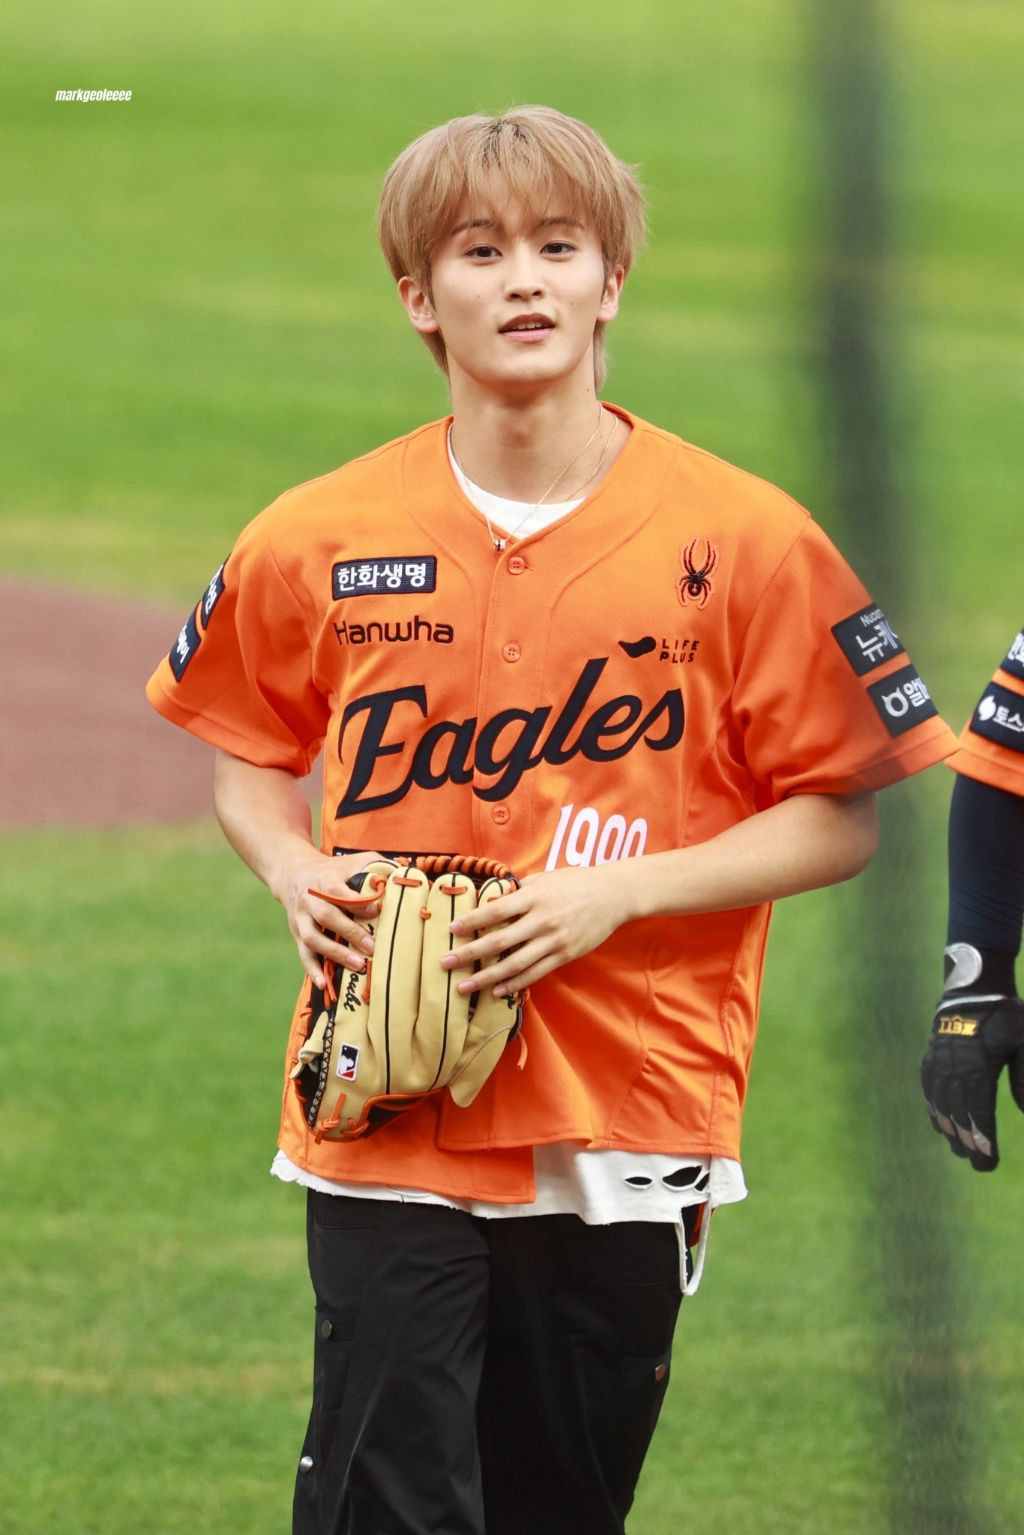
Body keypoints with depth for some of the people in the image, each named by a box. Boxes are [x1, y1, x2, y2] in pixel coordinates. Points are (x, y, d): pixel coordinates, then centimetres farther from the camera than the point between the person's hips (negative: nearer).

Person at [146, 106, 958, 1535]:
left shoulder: (743, 540, -4)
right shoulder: (320, 542, 1)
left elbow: (839, 818, 0)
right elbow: (250, 757, 19)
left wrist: (617, 890, -13)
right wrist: (297, 873, -3)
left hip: (629, 1133, 0)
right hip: (386, 1130, 0)